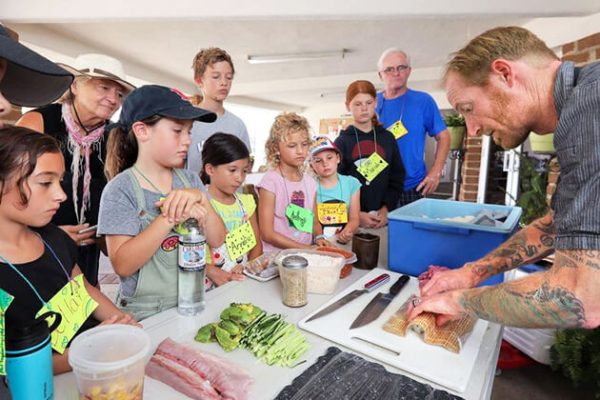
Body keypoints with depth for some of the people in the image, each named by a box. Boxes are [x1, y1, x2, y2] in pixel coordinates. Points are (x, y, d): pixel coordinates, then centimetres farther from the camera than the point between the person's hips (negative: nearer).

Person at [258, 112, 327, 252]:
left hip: (307, 254, 5)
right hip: (276, 254, -5)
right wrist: (306, 248, -14)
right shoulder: (270, 181, -11)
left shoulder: (310, 182, 5)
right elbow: (267, 234, -13)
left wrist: (319, 237, -6)